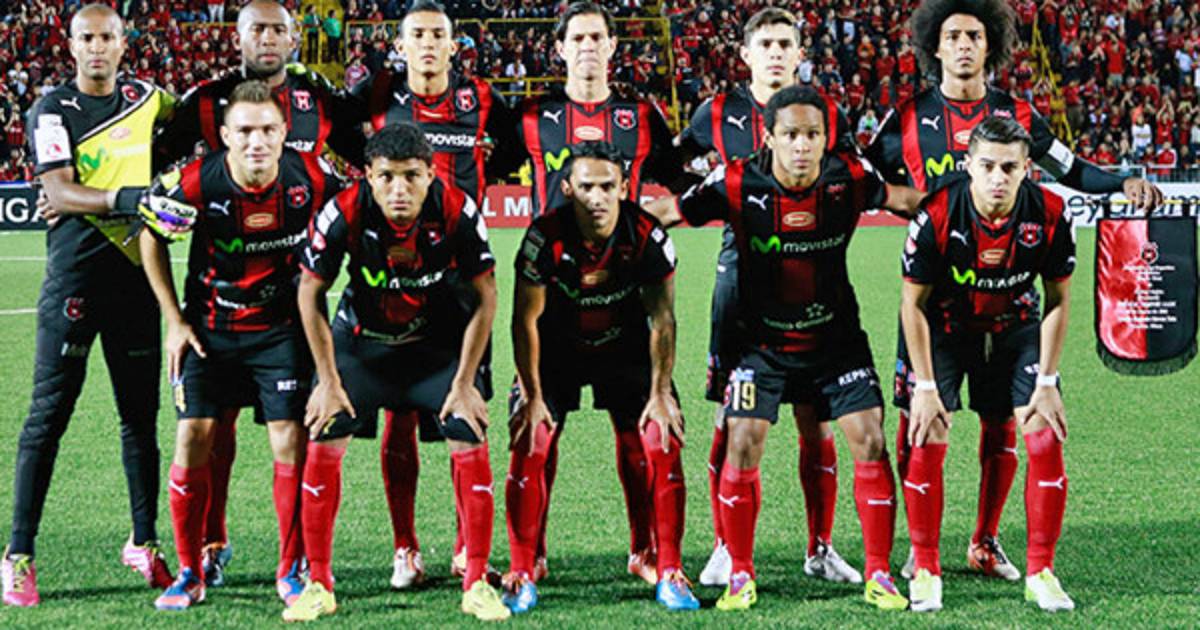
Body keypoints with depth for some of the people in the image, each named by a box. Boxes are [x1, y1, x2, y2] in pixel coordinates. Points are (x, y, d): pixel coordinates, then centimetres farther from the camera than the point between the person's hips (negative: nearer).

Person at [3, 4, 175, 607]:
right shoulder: (52, 110, -4)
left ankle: (144, 543, 21)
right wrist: (122, 200, -32)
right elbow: (58, 190, -14)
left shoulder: (146, 99, 9)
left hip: (134, 272, 5)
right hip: (74, 278, -4)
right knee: (48, 415, -5)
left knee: (141, 415, 9)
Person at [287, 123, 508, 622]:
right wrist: (329, 382, -10)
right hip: (361, 339, 0)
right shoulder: (343, 214, -26)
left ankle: (476, 583, 2)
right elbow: (311, 294, -11)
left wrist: (463, 384, -12)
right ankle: (318, 584, 3)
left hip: (438, 342, 0)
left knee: (470, 443, -12)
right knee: (324, 441, -11)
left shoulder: (458, 213, -25)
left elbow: (485, 299, -12)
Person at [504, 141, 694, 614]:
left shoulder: (647, 236, -22)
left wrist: (660, 394, -12)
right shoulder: (545, 237, -25)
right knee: (529, 448, -13)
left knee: (663, 448, -10)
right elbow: (526, 319, -14)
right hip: (557, 350, -1)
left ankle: (670, 574, 2)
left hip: (625, 349, 1)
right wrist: (532, 396, -15)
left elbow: (661, 318, -12)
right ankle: (521, 576, -1)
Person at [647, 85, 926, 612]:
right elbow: (663, 212, -10)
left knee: (869, 439, -7)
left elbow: (910, 201, 6)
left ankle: (878, 575, 6)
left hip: (837, 336, 1)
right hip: (764, 340, -1)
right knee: (743, 442, -11)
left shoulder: (850, 178, -13)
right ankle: (740, 575, 5)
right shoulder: (738, 185, -18)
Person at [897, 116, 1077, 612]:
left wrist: (1047, 382, -10)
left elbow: (1057, 300, -7)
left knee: (1046, 440, -8)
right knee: (928, 443, -13)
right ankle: (925, 571, 2)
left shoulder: (1049, 216, -22)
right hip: (944, 327, -2)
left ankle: (1040, 573, 4)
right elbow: (914, 302, -16)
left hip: (1014, 326, 2)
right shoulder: (938, 216, -28)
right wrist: (925, 386, -17)